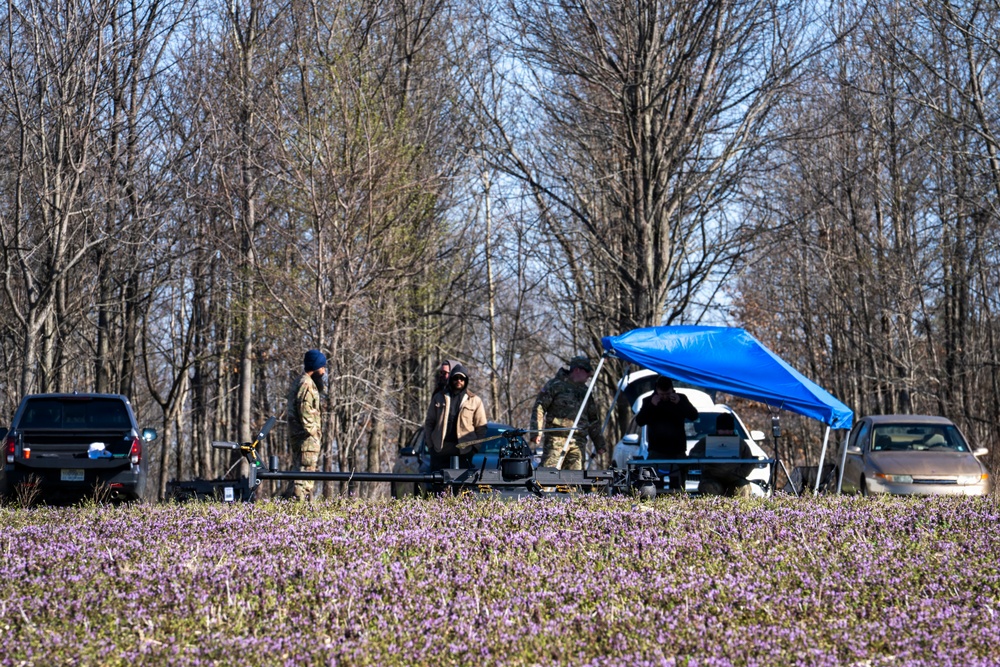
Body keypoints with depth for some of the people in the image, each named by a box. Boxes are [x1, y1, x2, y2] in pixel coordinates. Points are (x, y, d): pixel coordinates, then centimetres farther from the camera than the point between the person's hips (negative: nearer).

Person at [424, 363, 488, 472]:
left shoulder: (475, 400, 9)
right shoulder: (439, 397, 14)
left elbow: (481, 427, 7)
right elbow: (429, 422, 13)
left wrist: (476, 447, -2)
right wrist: (429, 443, 4)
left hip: (464, 450, -1)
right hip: (440, 448, 1)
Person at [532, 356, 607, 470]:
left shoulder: (585, 391, 21)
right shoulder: (555, 385, 2)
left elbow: (594, 419, 27)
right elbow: (539, 407, -2)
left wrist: (599, 444, 23)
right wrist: (537, 431, -13)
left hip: (577, 443, 6)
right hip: (556, 438, -6)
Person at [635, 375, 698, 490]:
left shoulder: (681, 399, 5)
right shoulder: (649, 401, 3)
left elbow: (694, 416, -4)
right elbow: (639, 421, -6)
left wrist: (680, 403, -15)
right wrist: (651, 406, -17)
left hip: (678, 451, 1)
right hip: (656, 451, -1)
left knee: (678, 486, 2)